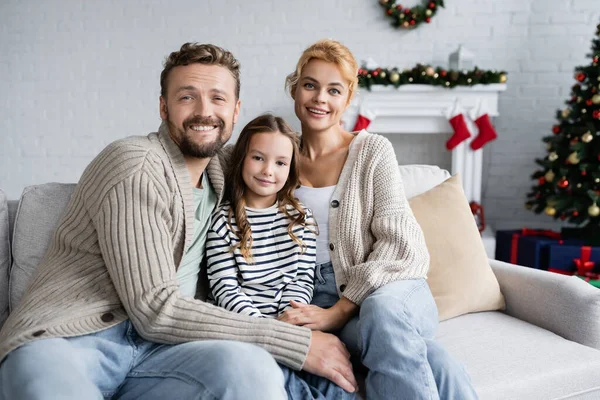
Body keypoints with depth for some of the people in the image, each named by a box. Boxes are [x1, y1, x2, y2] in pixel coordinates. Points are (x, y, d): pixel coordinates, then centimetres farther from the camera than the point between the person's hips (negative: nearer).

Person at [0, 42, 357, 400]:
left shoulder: (222, 167, 11)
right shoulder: (137, 165, -12)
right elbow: (156, 310, -18)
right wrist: (297, 342, -18)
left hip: (153, 344, 5)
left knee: (253, 368, -29)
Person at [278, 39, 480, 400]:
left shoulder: (373, 150, -1)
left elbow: (398, 243, -9)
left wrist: (340, 310, -17)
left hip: (390, 288, 0)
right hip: (322, 298, 0)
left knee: (383, 311, -38)